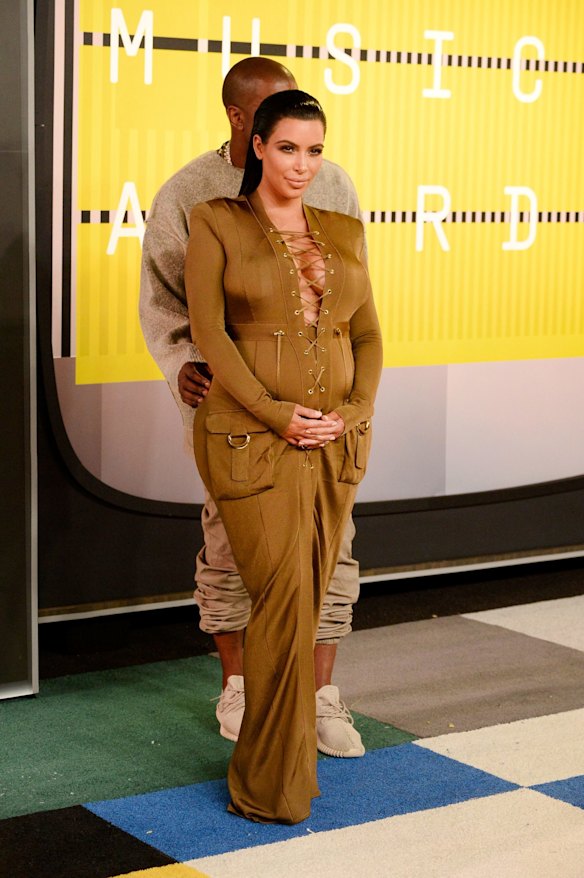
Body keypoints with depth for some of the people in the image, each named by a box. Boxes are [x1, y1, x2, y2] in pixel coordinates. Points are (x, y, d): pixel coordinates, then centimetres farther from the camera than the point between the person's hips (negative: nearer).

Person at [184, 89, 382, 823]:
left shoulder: (343, 232, 13)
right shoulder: (217, 223, -1)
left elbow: (367, 335, 12)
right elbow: (209, 332, -8)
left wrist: (356, 412, -6)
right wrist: (278, 415, -15)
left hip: (337, 442, 5)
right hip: (252, 439, -5)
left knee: (304, 604, 7)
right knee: (286, 598, -9)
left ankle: (269, 767, 21)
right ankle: (274, 784, 4)